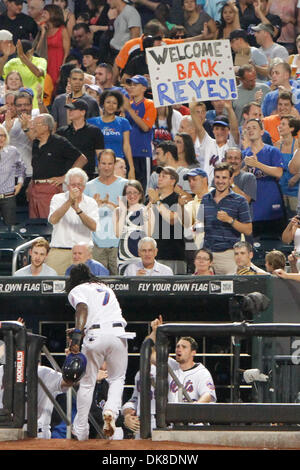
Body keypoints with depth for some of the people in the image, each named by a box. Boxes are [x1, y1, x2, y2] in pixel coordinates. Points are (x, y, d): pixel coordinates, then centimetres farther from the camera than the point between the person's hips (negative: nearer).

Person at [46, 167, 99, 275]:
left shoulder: (91, 203, 9)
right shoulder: (58, 199, 7)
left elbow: (94, 227, -7)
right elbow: (53, 220, -12)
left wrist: (78, 210, -20)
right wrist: (70, 201, -18)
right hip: (59, 252, 0)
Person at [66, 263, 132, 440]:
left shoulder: (77, 290, 12)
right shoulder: (106, 288, 30)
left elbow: (83, 308, -9)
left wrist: (77, 334, -22)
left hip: (95, 336, -4)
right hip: (118, 332, 4)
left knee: (87, 383, 8)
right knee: (117, 379, 19)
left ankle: (81, 430, 13)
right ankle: (111, 410, -9)